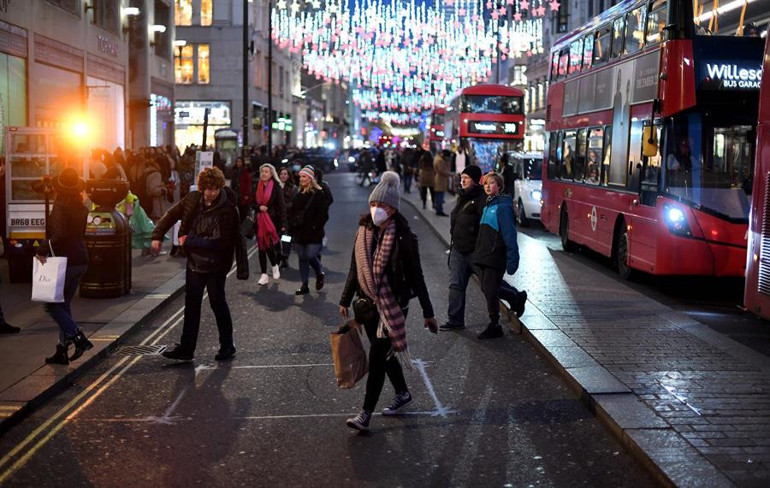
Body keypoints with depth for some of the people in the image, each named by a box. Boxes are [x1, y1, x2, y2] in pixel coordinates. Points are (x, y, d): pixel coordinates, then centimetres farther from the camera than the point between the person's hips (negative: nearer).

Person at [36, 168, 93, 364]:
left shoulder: (60, 207, -15)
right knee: (64, 304, 14)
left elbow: (59, 235, -26)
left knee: (51, 303, 3)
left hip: (65, 260, -8)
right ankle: (62, 351, 15)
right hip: (81, 260, 8)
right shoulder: (81, 207, 8)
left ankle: (78, 338, -9)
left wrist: (42, 250, -14)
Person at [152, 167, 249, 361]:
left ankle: (227, 346, 22)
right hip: (194, 261, 6)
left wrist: (189, 241, -19)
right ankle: (186, 349, 23)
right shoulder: (192, 199, -4)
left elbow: (221, 242, -24)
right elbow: (172, 214, 10)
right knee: (192, 304, 12)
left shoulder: (227, 209, -20)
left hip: (216, 265, -6)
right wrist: (158, 236, 3)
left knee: (217, 302, 5)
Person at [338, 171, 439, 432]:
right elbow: (355, 269, 11)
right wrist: (345, 300, 15)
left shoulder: (403, 237, -14)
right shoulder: (364, 232, 1)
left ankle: (365, 415, 1)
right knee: (384, 352, 18)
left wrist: (428, 313, -7)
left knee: (377, 356, -6)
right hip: (369, 302, 6)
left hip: (393, 304, -6)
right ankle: (402, 393, 40)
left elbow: (416, 276, -10)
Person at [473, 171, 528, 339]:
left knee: (490, 291, -1)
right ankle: (517, 297, 34)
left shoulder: (502, 207, -13)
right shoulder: (487, 205, 14)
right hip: (481, 256, 8)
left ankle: (494, 327, 13)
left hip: (495, 257, -8)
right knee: (487, 289, 14)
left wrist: (512, 260, -20)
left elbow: (509, 234, -16)